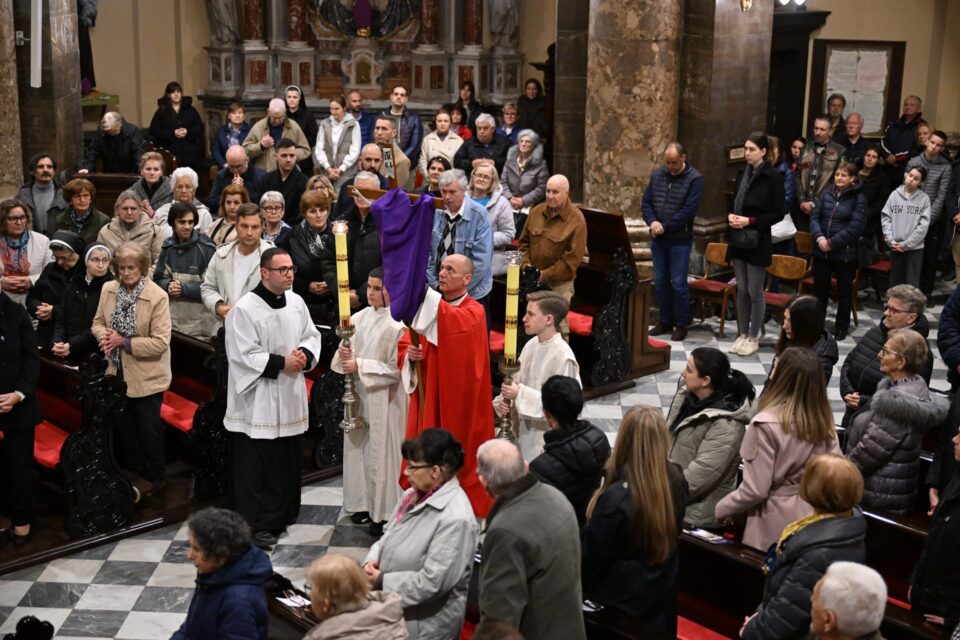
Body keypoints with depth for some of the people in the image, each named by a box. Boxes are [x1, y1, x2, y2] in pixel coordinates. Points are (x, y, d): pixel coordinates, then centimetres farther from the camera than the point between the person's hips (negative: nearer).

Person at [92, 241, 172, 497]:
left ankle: (153, 477, 27)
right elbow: (98, 322, 9)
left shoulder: (157, 296, -20)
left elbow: (161, 342, -21)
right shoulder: (108, 289, -3)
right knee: (122, 423, 20)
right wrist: (103, 335, -14)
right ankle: (134, 469, 40)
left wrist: (125, 342, -24)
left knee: (148, 426, 9)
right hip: (118, 371, 6)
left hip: (147, 374, -6)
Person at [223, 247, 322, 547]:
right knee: (258, 465, -1)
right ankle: (259, 525, 10)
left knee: (288, 460, 15)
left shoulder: (296, 302, 4)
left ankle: (283, 515, 29)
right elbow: (243, 356, -17)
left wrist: (305, 355, -8)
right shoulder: (244, 309, -15)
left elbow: (312, 335, 13)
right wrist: (281, 363, -17)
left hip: (290, 398, 7)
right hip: (258, 401, -6)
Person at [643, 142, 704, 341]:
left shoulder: (695, 179, -9)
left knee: (678, 284, -2)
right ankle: (665, 321, 23)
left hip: (680, 240, -5)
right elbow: (646, 201, 8)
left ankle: (681, 324, 10)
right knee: (660, 282, 11)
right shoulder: (657, 175, 7)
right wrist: (652, 222, -11)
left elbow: (689, 210, -16)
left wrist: (665, 227, -17)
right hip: (658, 239, 5)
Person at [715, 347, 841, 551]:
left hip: (776, 528, -6)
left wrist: (720, 509, -2)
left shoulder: (766, 424, -21)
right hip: (814, 518, 6)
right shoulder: (823, 421, -3)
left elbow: (755, 490, -18)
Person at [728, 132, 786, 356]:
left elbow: (779, 212, -10)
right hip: (738, 239, 6)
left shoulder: (773, 177, -10)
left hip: (758, 241, -6)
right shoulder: (742, 173, 8)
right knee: (741, 290, 11)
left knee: (755, 291, 2)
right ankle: (742, 334, 21)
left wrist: (750, 221, -17)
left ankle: (753, 338, 12)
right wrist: (731, 216, -3)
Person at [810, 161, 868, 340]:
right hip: (821, 251, 4)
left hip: (845, 252, -4)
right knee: (819, 288, 12)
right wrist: (819, 237, -14)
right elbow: (814, 216, 4)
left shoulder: (859, 198, -6)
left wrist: (833, 242, -17)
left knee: (844, 291, 8)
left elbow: (856, 226, -13)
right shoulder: (826, 193, 5)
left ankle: (841, 326, 21)